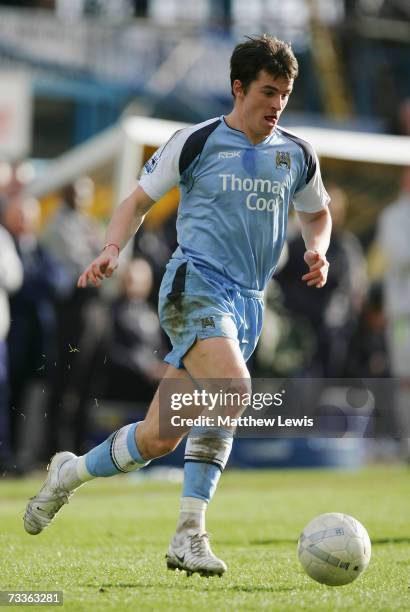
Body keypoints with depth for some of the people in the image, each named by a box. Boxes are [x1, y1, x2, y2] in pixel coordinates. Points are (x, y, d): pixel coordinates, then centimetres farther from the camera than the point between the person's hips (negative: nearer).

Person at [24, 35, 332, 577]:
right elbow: (139, 201, 8)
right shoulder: (197, 142, 0)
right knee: (233, 387, -32)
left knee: (158, 438, 0)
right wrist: (113, 248, -10)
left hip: (246, 303, 6)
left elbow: (317, 213, 30)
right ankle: (190, 532, -26)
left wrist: (318, 251, 8)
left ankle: (71, 472, 25)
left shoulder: (297, 156, 13)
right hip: (196, 283, -5)